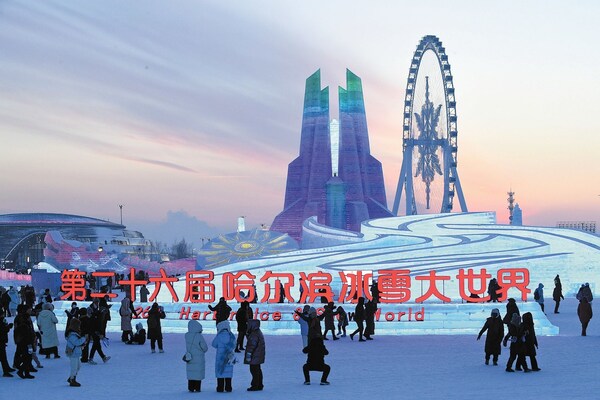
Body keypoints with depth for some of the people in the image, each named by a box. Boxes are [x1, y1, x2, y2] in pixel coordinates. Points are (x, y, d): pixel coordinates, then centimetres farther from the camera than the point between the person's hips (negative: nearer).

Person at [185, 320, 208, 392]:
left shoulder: (187, 336, -4)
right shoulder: (199, 336, -17)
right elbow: (205, 348, -10)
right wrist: (202, 351, 12)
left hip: (190, 358, 4)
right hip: (199, 358, -4)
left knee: (190, 373, 11)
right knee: (198, 374, 5)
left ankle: (191, 388, 11)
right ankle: (197, 388, 7)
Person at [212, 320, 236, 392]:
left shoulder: (219, 336, -12)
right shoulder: (231, 336, 0)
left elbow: (214, 344, 0)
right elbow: (233, 346, 9)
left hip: (220, 357, -4)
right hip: (229, 357, 4)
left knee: (220, 371, 4)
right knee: (228, 372, 9)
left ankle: (220, 388, 2)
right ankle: (228, 388, 9)